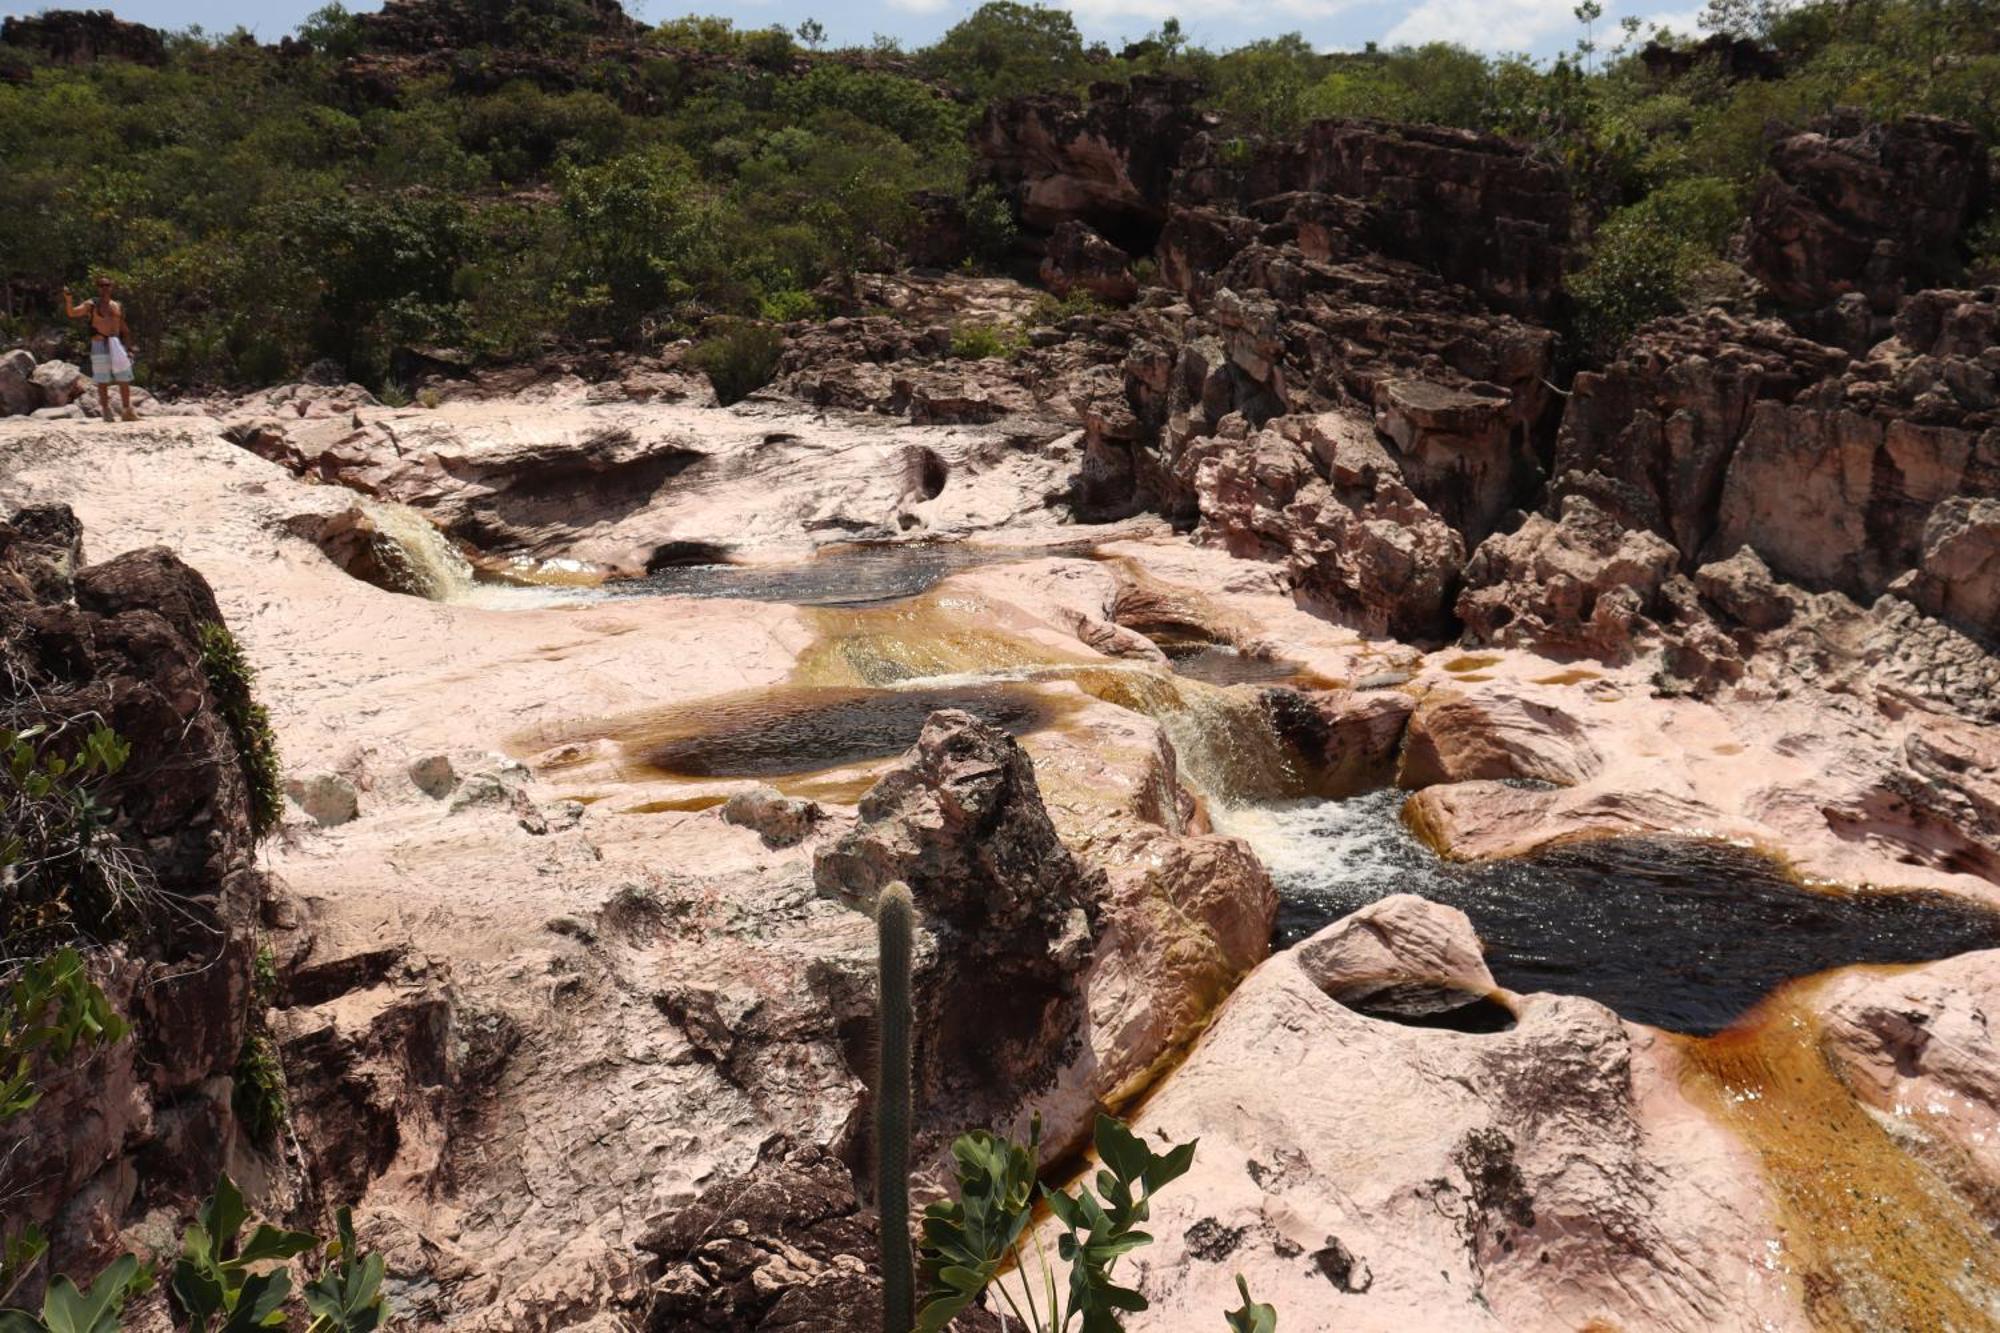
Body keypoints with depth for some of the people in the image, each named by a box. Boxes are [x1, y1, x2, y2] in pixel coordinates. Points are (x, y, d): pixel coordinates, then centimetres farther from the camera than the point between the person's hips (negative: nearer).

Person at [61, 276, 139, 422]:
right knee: (102, 381, -2)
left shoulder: (117, 306, 14)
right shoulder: (91, 305, 3)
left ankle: (127, 412, 10)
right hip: (100, 346, -4)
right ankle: (106, 412, 1)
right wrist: (68, 299, -26)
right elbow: (72, 313, -10)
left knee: (124, 380, 3)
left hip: (117, 345, 4)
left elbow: (124, 329, 17)